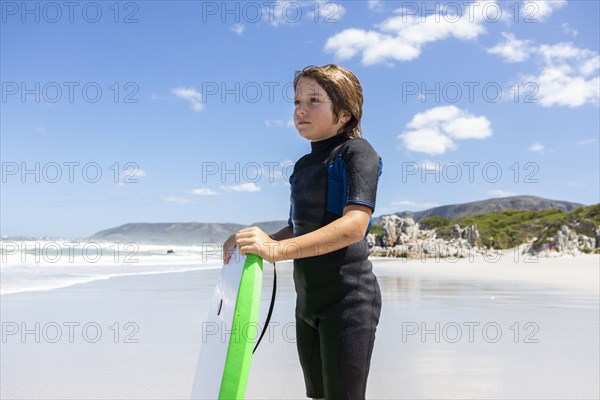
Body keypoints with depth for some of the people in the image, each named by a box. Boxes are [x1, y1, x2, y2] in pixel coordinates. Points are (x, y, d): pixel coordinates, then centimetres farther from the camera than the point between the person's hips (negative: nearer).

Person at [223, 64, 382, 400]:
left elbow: (354, 226, -24)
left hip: (348, 298, -8)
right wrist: (257, 242, 4)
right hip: (308, 300, 8)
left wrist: (277, 250, -31)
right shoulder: (304, 165, 15)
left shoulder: (357, 152, -9)